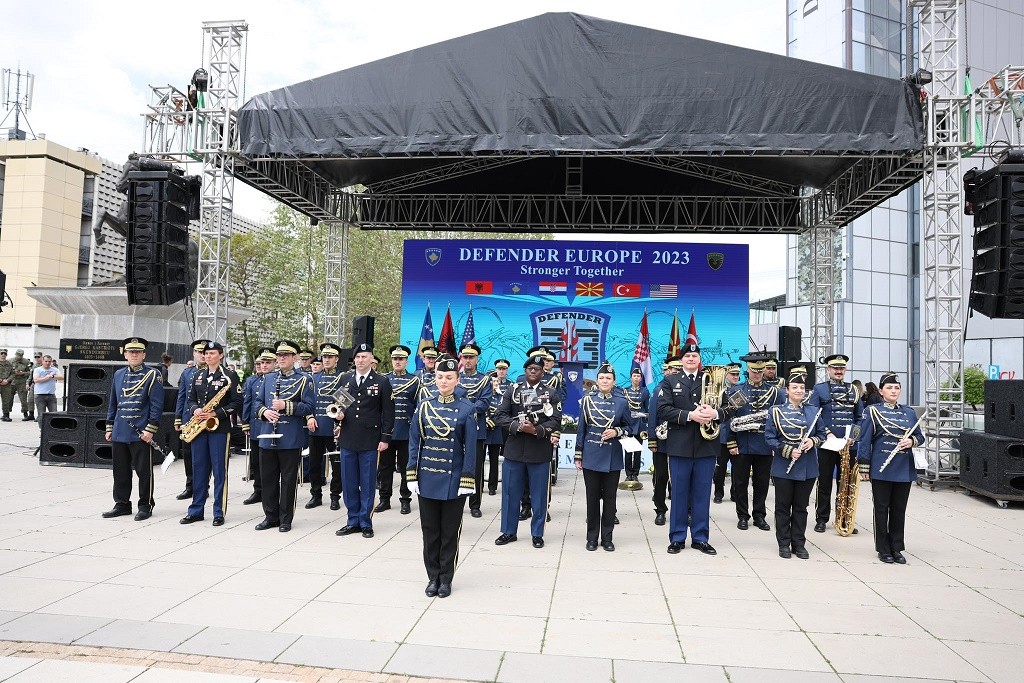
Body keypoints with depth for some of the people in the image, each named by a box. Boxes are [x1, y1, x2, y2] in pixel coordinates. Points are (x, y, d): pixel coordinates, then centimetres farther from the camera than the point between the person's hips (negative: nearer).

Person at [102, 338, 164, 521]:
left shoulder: (152, 375, -4)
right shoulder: (118, 374, 13)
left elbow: (157, 405, -9)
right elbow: (112, 403, 18)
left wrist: (150, 429, -15)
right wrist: (109, 427, 13)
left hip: (141, 434, -5)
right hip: (119, 433, 5)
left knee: (144, 471, 2)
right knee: (120, 470, 12)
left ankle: (146, 506, 12)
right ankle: (122, 504, 24)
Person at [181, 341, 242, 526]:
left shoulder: (229, 376, -4)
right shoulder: (198, 376, 13)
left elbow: (237, 403, -8)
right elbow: (191, 399, 16)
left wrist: (216, 413, -16)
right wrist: (195, 409, -5)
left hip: (219, 427, -5)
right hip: (199, 426, 5)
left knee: (219, 470, -1)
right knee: (198, 469, 9)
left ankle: (219, 512, 5)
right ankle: (196, 510, 18)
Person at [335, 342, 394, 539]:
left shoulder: (382, 382, -2)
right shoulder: (345, 379, 9)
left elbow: (388, 412, -2)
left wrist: (385, 438, -7)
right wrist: (338, 413, -3)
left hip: (369, 441, -4)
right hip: (347, 440, 4)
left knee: (367, 484, 4)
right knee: (349, 483, 10)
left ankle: (366, 523, 15)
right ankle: (353, 521, 22)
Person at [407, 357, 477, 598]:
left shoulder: (467, 409, -4)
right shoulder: (424, 407, 2)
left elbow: (471, 447, -5)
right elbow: (414, 443, 4)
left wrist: (467, 480, -10)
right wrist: (412, 476, -2)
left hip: (454, 481, -2)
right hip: (427, 479, 2)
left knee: (450, 532, 8)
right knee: (430, 531, 10)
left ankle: (446, 579, 21)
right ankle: (433, 577, 24)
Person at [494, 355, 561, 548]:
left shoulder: (550, 393, 2)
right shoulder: (513, 390, 5)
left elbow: (556, 421, -5)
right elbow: (499, 416, -1)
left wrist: (536, 430, -20)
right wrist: (517, 426, -16)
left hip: (540, 452, -1)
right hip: (514, 450, 1)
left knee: (539, 495, 6)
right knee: (511, 492, 9)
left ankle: (537, 534, 20)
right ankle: (509, 531, 23)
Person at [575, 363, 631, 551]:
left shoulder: (622, 402, 2)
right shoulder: (587, 401, 2)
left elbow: (630, 427, 8)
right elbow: (581, 429, 4)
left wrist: (616, 431, -13)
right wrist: (578, 456, 2)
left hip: (612, 458, 0)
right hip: (591, 457, 0)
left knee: (609, 498, 6)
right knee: (592, 498, 6)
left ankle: (607, 537, 17)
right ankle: (592, 537, 17)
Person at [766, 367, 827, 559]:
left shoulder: (813, 411, 6)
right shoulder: (776, 411, -2)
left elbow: (822, 434, 11)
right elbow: (770, 437, -5)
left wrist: (813, 441, -10)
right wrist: (788, 451, -16)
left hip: (807, 468, 2)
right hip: (783, 468, -2)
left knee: (801, 507, 10)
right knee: (783, 507, 5)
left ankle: (799, 544, 19)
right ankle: (784, 544, 15)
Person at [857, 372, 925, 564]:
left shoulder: (909, 412, 10)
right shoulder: (872, 411, -2)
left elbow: (920, 436, 14)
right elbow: (865, 440, -3)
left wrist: (912, 441, -10)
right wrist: (864, 467, -7)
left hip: (905, 470, 4)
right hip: (881, 469, -4)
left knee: (899, 510, 10)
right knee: (882, 509, 4)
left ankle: (897, 549, 20)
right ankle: (883, 550, 14)